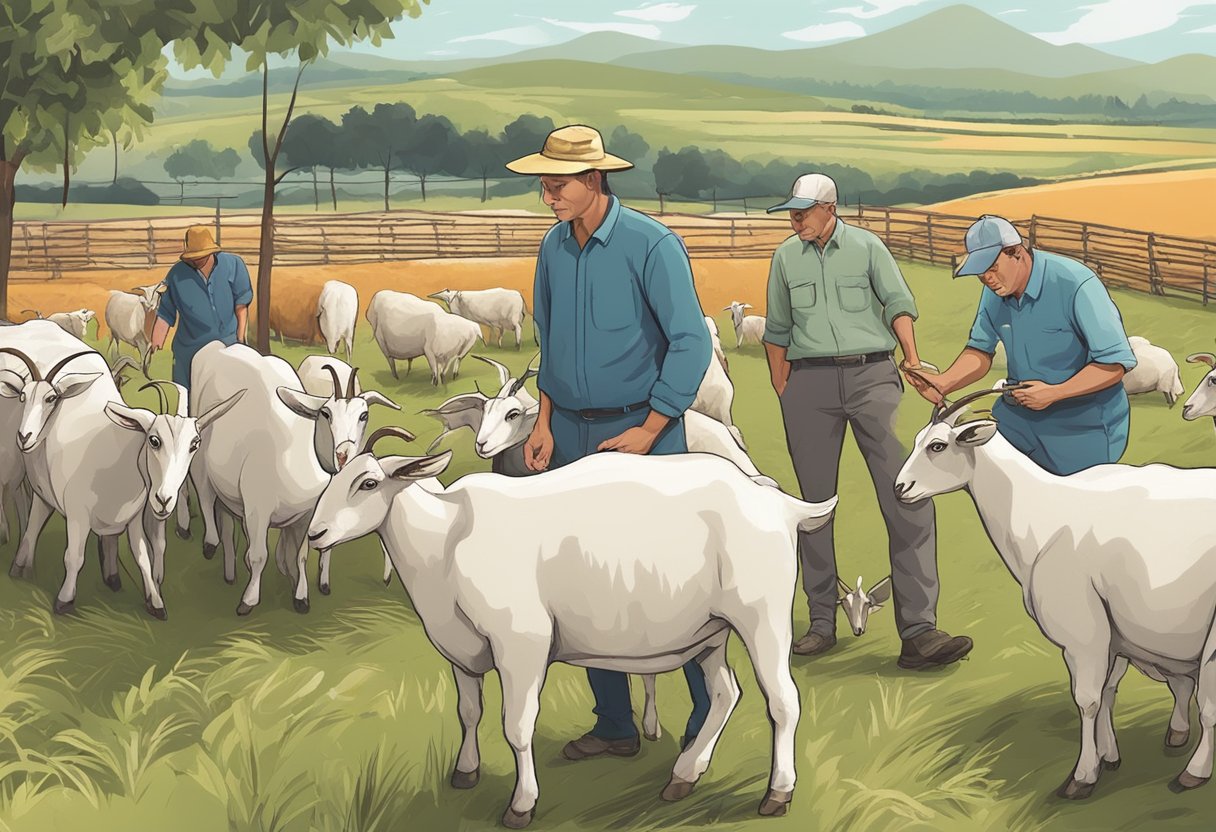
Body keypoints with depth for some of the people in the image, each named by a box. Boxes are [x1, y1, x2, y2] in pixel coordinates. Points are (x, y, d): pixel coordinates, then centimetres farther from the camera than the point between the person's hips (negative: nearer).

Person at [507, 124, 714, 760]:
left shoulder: (651, 244, -11)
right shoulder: (553, 247, 8)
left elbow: (691, 342, -13)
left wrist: (646, 433, -14)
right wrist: (545, 422, 7)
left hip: (642, 429, -6)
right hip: (572, 433, 6)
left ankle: (707, 720, 10)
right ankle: (614, 725, 19)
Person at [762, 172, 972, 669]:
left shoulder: (866, 246, 8)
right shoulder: (786, 257, 14)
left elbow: (898, 302, 0)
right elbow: (777, 331, 20)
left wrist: (913, 357, -16)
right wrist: (781, 392, 13)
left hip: (871, 374, -2)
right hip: (809, 382, 2)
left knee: (907, 498, -12)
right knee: (815, 502, 3)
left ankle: (918, 630, -15)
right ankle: (822, 622, 12)